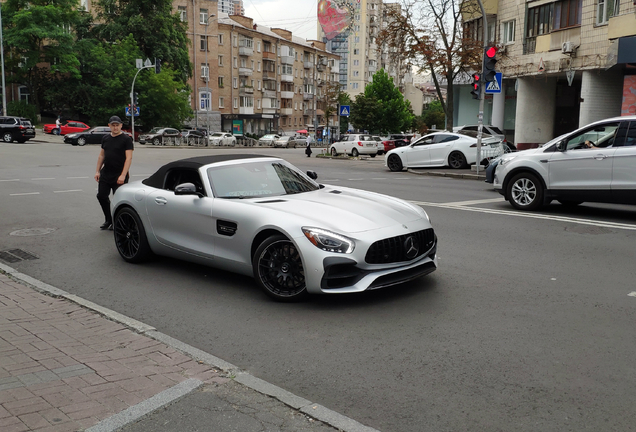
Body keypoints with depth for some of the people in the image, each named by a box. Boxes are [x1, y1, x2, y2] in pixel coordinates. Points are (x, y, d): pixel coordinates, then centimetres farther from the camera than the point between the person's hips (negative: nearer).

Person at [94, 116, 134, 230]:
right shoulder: (105, 138, 11)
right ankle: (108, 220, 21)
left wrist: (123, 175, -21)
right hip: (105, 174, 6)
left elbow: (129, 158, -14)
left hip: (119, 176, -6)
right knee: (101, 196, 5)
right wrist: (97, 171, 10)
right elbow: (101, 155, 18)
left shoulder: (126, 139, -8)